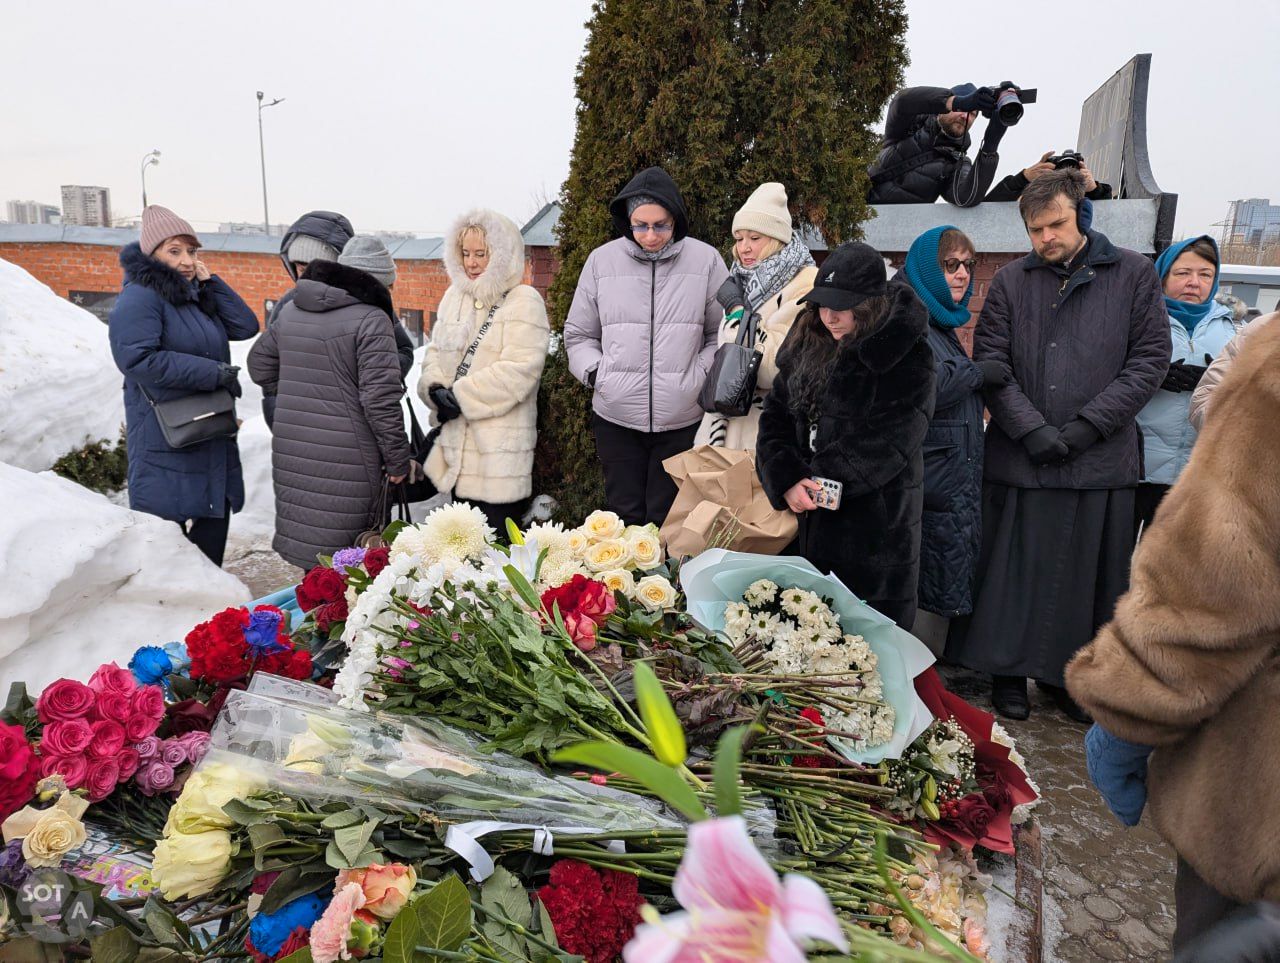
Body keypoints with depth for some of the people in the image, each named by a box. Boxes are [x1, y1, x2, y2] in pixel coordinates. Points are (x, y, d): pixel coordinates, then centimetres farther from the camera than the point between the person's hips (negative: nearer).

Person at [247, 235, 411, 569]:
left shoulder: (290, 311, 12)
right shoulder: (371, 320, -12)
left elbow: (260, 364, 24)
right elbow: (380, 399, -16)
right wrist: (398, 459, -7)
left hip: (290, 459, 7)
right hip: (346, 466, -7)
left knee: (307, 543, 16)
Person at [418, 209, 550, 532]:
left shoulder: (524, 302, -8)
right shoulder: (454, 297, 15)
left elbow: (518, 369, -18)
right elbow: (435, 352, 16)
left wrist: (461, 396, -15)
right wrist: (436, 388, -6)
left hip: (501, 447, -7)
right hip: (457, 441, 7)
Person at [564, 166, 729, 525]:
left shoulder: (706, 260, 0)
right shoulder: (602, 260, 4)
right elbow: (578, 334, 13)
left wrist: (700, 374, -5)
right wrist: (595, 373, -3)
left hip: (682, 419, -1)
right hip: (616, 418, 1)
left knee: (668, 521, 6)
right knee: (625, 516, 10)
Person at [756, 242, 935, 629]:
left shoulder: (908, 359, -10)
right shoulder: (805, 346, 9)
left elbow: (889, 442, -17)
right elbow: (775, 418, 5)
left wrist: (817, 481, -14)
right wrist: (786, 482, -10)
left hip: (875, 523, -5)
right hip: (811, 517, 6)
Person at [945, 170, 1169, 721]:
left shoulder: (1134, 274, 6)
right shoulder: (1010, 282, 6)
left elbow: (1151, 358, 1)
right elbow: (990, 362, 0)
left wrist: (1089, 424, -9)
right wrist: (1031, 428, -12)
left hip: (1100, 462, 0)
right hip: (1019, 461, 0)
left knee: (1086, 571, 8)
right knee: (1014, 568, 6)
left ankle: (1066, 674, 26)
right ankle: (1008, 672, 22)